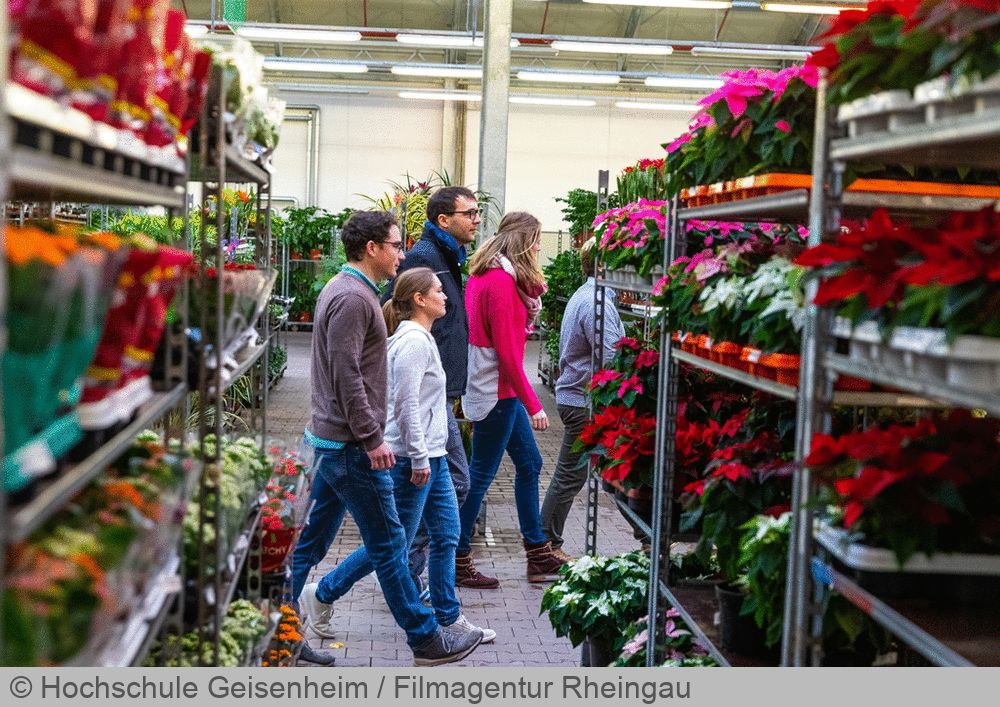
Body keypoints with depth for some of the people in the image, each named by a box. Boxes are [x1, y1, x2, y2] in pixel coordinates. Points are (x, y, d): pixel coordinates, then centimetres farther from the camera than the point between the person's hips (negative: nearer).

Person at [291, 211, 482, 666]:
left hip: (330, 439, 10)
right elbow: (347, 376, -23)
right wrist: (372, 439, -20)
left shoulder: (343, 289, 15)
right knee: (388, 544, -2)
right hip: (351, 445, -10)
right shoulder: (353, 297, -18)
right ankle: (427, 640, 7)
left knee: (314, 536, 15)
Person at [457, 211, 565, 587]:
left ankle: (538, 553, 25)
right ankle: (457, 561, 8)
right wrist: (533, 405, -19)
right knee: (481, 475, -2)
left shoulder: (485, 274, 11)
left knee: (530, 464, 16)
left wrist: (530, 298, -1)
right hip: (497, 390, -10)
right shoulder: (501, 281, -19)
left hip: (502, 389, 10)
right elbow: (506, 351, -22)